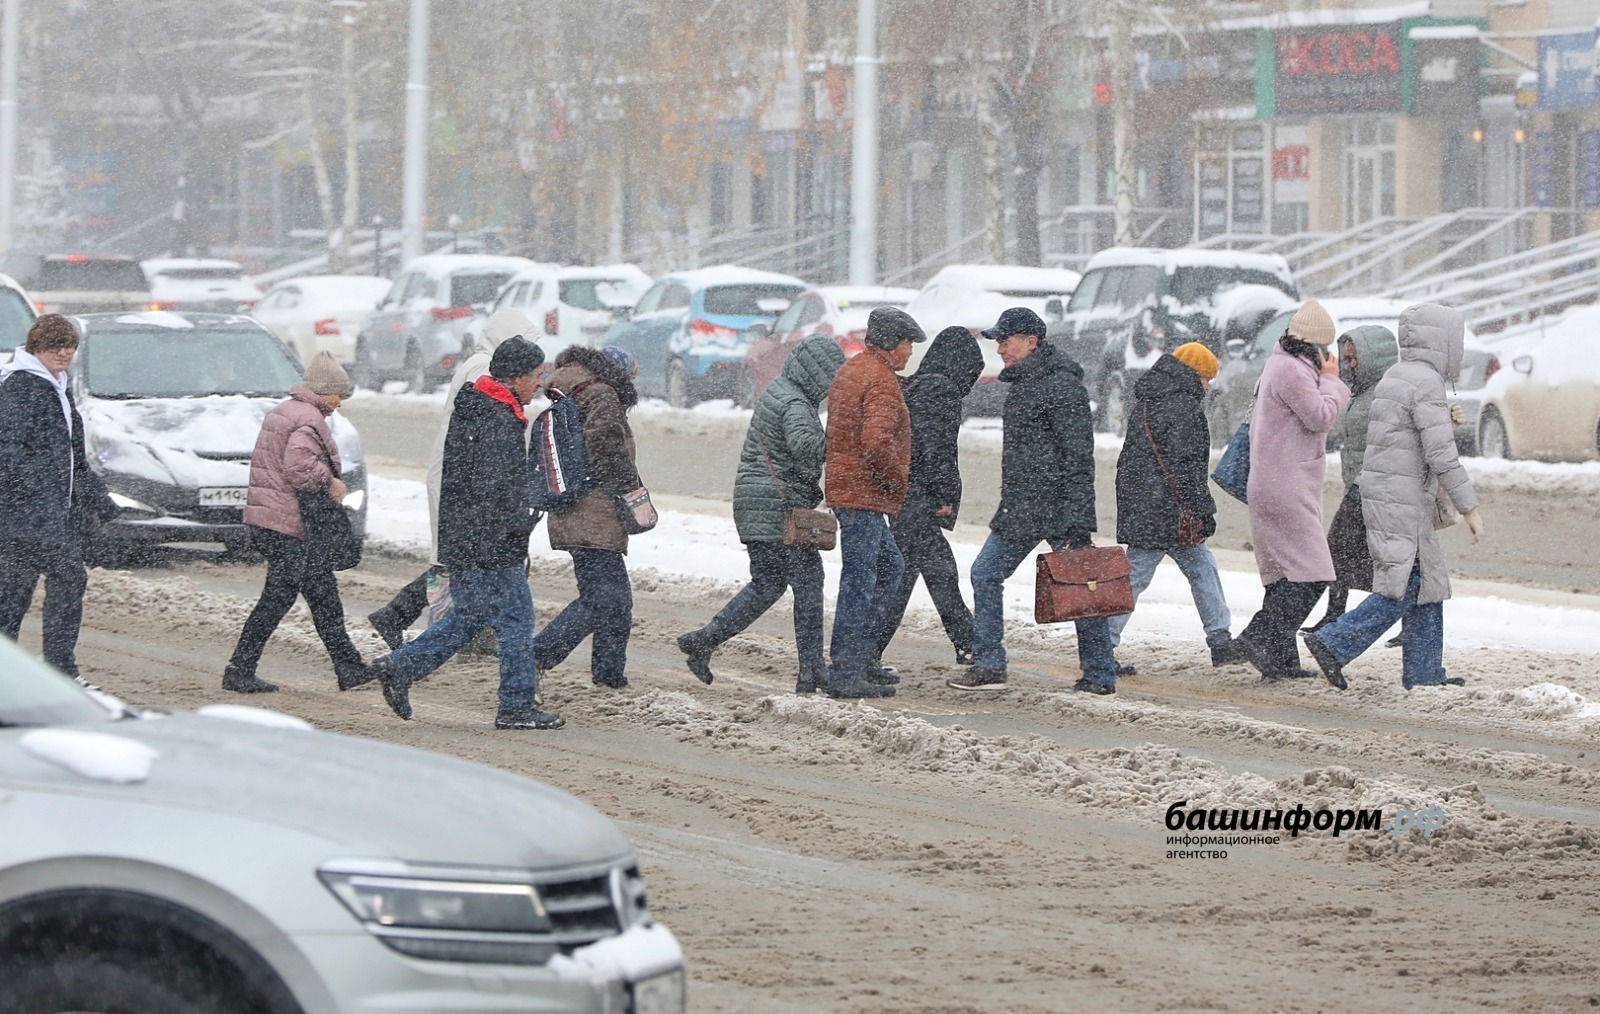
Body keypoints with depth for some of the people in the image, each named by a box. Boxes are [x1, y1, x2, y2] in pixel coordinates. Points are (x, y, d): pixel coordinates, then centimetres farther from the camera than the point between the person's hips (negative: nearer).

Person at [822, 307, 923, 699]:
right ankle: (844, 674, -7)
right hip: (863, 494, -10)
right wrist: (896, 479, -13)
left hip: (846, 486, 10)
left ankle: (861, 656, 21)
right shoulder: (881, 381, -16)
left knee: (889, 566, 21)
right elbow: (876, 441, -29)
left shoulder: (851, 369, 15)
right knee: (859, 579, -8)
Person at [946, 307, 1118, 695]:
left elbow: (1078, 456, -18)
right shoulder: (1023, 383, 15)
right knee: (986, 574, 8)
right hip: (1020, 510, 10)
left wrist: (1076, 521, -23)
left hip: (1057, 509, -10)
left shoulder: (1062, 386, -15)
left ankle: (1100, 675, 4)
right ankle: (988, 667, 11)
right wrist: (1010, 506, 24)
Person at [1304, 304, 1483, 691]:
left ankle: (1424, 672, 13)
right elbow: (1441, 454, -18)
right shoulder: (1425, 383, -14)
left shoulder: (1394, 377, 16)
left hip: (1379, 492, 10)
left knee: (1429, 582, 12)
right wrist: (1468, 506, -13)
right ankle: (1334, 644, -11)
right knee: (1402, 588, -9)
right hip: (1402, 499, -10)